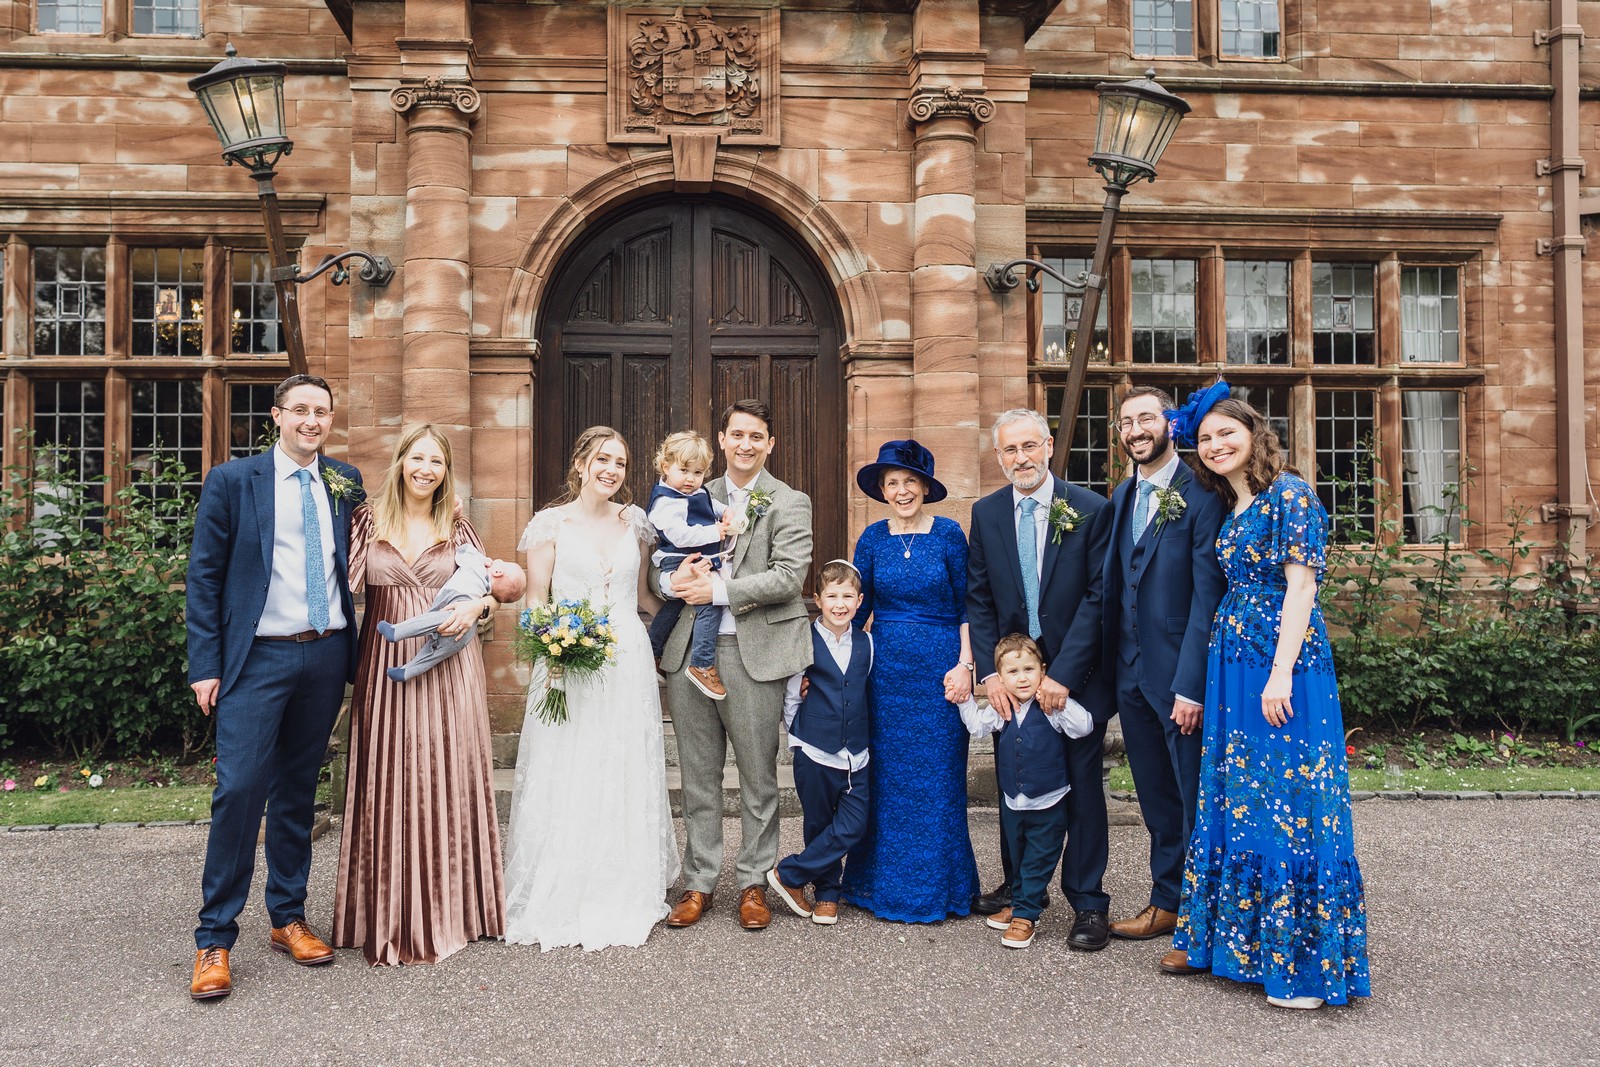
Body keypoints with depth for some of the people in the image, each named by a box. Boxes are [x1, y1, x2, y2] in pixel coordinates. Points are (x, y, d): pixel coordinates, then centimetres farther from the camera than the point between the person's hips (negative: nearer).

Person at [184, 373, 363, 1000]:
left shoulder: (346, 483, 9)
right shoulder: (231, 481, 0)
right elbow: (204, 577, -1)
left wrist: (356, 648, 6)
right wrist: (205, 665, -6)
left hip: (327, 655, 3)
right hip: (258, 659, -3)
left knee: (298, 792, 12)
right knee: (240, 790, -8)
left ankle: (288, 919, 24)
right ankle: (214, 940, 5)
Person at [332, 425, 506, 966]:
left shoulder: (458, 529, 8)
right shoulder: (369, 520, 5)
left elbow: (492, 587, 10)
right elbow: (345, 583, 2)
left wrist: (476, 605, -9)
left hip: (448, 668, 1)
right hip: (386, 668, 0)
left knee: (447, 781, 5)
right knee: (387, 785, 2)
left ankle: (448, 910, 19)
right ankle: (389, 916, 15)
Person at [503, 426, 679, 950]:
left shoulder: (635, 522, 10)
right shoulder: (551, 523, 0)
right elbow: (535, 601, -1)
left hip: (629, 665, 3)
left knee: (626, 781, 8)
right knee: (565, 783, -1)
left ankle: (624, 898, 21)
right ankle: (560, 902, 12)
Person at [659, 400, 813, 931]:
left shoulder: (789, 503, 1)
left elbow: (789, 575, -11)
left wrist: (719, 590, -15)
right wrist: (673, 580, -11)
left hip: (753, 653, -3)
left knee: (758, 776, 6)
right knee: (698, 776, 11)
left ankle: (754, 882, 20)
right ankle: (699, 882, 22)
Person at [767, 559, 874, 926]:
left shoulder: (866, 643, 4)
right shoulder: (805, 642, -6)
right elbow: (790, 695, 0)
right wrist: (797, 738, 4)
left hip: (855, 755, 3)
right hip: (814, 753, -3)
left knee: (853, 825, -4)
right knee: (819, 825, 7)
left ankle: (789, 874, 9)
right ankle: (827, 894, 25)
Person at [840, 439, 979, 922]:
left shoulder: (948, 533, -2)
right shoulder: (872, 538, 5)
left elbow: (967, 606, 1)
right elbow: (856, 606, 8)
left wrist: (964, 665, -8)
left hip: (939, 668, -2)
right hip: (885, 668, 2)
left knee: (938, 778, 4)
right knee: (885, 777, 7)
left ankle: (936, 886, 19)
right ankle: (883, 883, 20)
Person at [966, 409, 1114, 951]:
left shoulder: (1091, 509, -7)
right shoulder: (986, 513, 3)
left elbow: (1099, 597, -11)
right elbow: (978, 598, 4)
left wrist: (1062, 674, -16)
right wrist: (990, 672, -6)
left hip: (1075, 674, -3)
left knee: (1082, 784, 4)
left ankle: (1087, 901, 16)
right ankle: (1018, 885, 29)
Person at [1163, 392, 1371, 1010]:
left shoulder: (1289, 494, -9)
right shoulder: (1231, 510, 15)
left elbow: (1301, 586, -15)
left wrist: (1280, 674, -20)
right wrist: (1206, 682, 13)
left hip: (1283, 666, -8)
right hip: (1231, 667, 8)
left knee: (1287, 802, -3)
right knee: (1231, 799, 12)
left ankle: (1305, 961, 8)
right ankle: (1227, 937, 24)